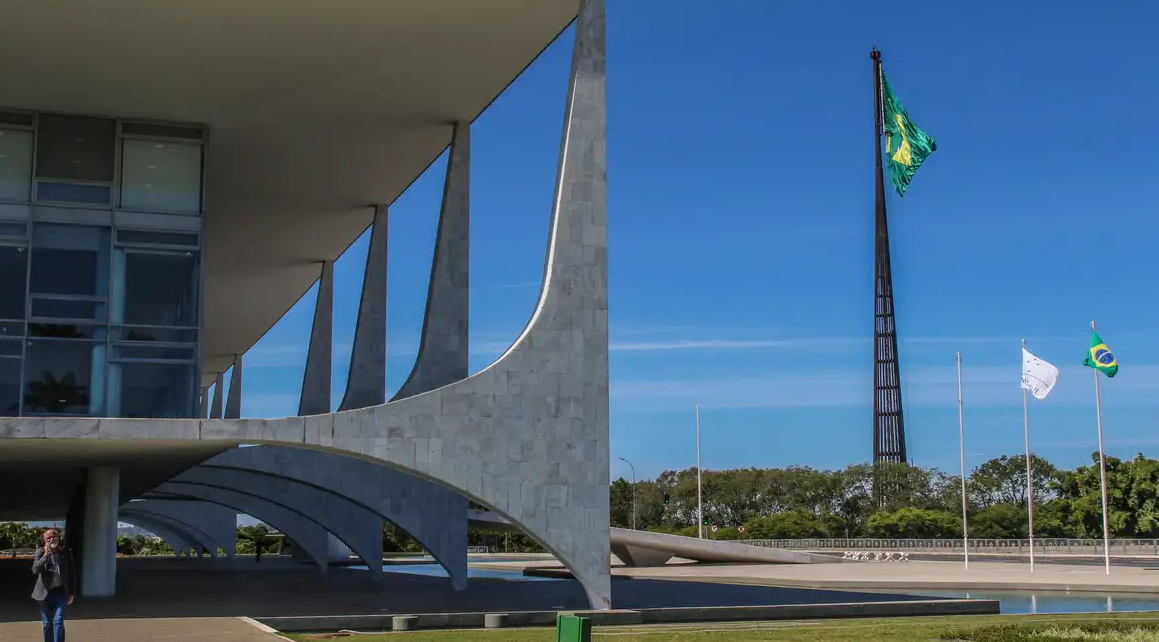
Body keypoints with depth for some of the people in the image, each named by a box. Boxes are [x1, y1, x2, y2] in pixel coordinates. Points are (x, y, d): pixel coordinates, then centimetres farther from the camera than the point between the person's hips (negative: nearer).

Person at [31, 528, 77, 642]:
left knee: (58, 622, -12)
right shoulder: (41, 552, -3)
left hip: (61, 592, -1)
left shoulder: (66, 552, -1)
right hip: (45, 593, 1)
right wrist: (45, 555, -26)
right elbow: (35, 570, -16)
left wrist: (71, 593, 7)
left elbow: (72, 573, 7)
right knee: (47, 624, 8)